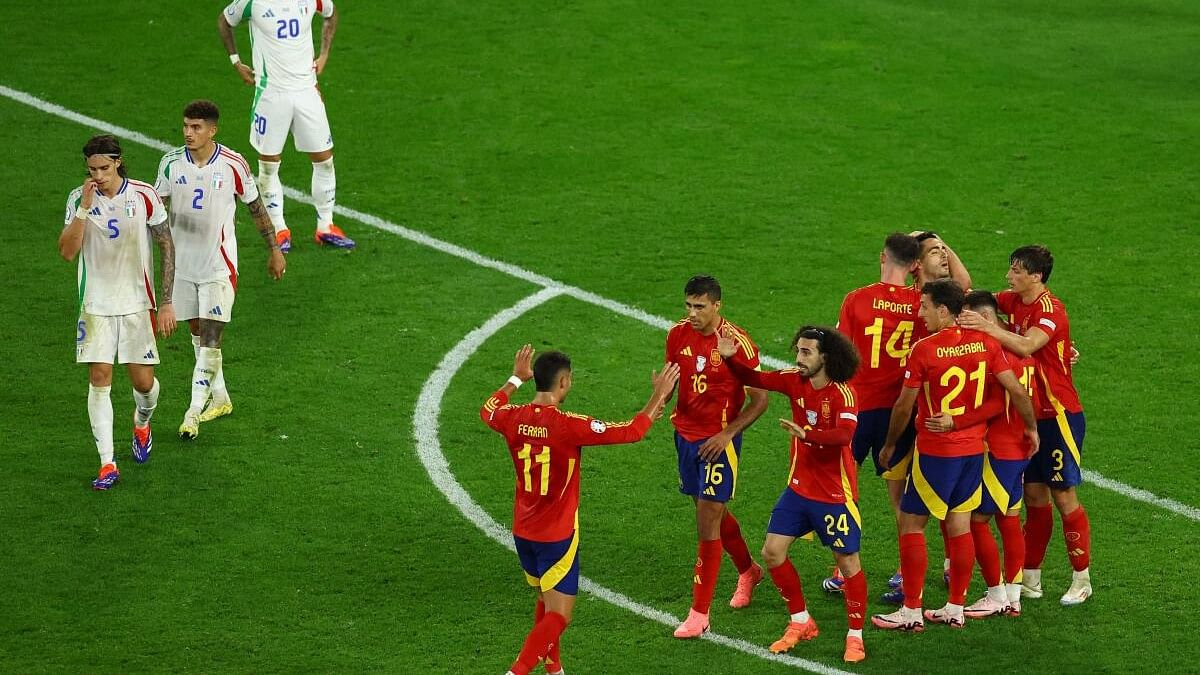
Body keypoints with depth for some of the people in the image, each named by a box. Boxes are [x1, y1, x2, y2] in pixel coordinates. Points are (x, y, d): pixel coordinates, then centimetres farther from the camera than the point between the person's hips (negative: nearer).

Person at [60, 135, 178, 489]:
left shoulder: (143, 196, -6)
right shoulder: (79, 198, -4)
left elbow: (167, 247, 0)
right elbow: (67, 251, -12)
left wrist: (166, 302, -3)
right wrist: (84, 208, -22)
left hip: (137, 303, 0)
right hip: (96, 304, 0)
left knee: (143, 382, 2)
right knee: (99, 379, -7)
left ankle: (142, 423, 38)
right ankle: (107, 464, -2)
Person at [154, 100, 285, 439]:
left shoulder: (233, 165, -10)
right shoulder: (171, 162, -2)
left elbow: (256, 208, 3)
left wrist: (274, 250, 8)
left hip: (219, 264, -4)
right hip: (183, 261, 4)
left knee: (211, 336, -10)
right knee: (198, 332, 14)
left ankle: (194, 412, -9)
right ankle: (220, 399, 30)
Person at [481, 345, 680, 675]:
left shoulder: (514, 418, -6)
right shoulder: (569, 426, -23)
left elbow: (488, 410, 21)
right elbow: (632, 431, -18)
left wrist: (516, 378, 33)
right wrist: (658, 397, -4)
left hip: (523, 533, 7)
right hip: (558, 536, -7)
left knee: (546, 601, 24)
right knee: (558, 615, -3)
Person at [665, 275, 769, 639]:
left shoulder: (738, 343, -17)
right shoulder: (678, 335, -1)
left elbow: (760, 399, -11)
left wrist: (728, 433, -20)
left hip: (719, 441, -6)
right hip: (685, 433, 6)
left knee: (708, 523, -7)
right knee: (712, 512, 21)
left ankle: (699, 614, -2)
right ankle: (748, 571, 47)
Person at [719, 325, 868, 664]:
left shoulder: (843, 393, -20)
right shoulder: (795, 381, -2)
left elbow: (844, 433, -37)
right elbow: (754, 379, 7)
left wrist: (807, 434, -51)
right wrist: (729, 358, -11)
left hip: (835, 493, -7)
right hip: (799, 487, 7)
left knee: (847, 562, 2)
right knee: (773, 552, 5)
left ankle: (855, 636, 16)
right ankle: (801, 623, 21)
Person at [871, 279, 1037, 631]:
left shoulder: (923, 350, -16)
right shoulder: (985, 343, -2)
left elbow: (904, 406, -10)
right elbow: (1017, 391, -1)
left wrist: (889, 444, 5)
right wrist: (1032, 428, 14)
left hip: (935, 451, -6)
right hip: (973, 447, 6)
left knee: (911, 524, 4)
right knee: (960, 525, 12)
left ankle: (912, 612, 5)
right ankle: (955, 609, 17)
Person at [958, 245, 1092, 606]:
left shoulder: (1050, 309, -18)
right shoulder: (1014, 301, 5)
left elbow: (1027, 345, -36)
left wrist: (987, 327, -41)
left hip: (1059, 416, -8)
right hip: (1029, 414, 8)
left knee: (1064, 496, -2)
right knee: (1034, 494, 11)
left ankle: (1082, 580, 7)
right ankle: (1030, 579, 16)